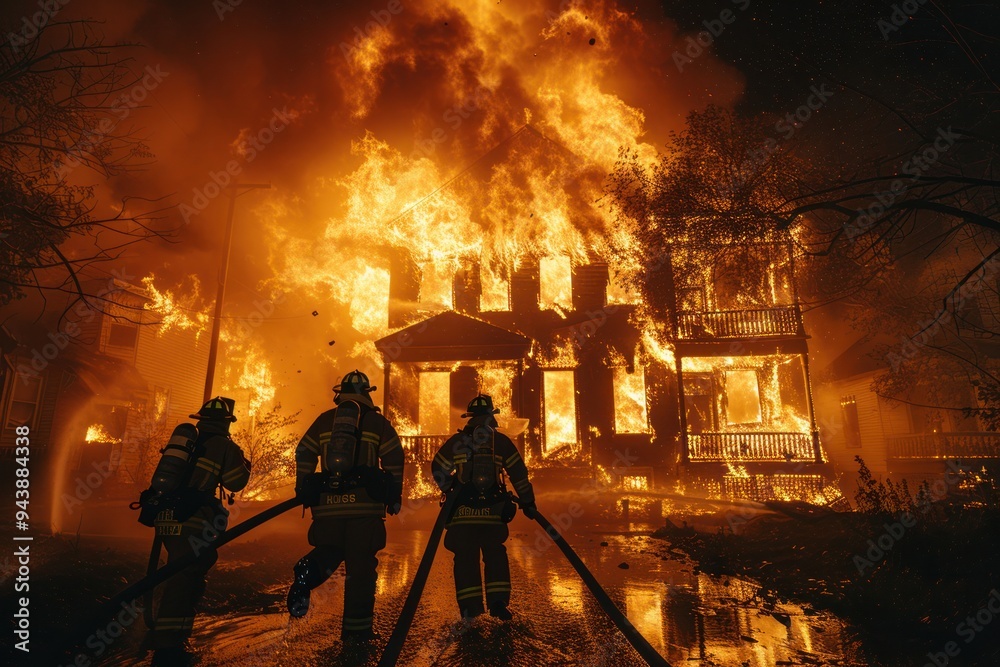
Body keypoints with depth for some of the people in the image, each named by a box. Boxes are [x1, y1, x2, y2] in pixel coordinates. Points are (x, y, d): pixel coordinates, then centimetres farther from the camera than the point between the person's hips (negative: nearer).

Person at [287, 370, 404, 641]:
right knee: (361, 566, 5)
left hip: (327, 503, 3)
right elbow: (394, 459, -1)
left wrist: (303, 490, 18)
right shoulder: (377, 421, 4)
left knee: (328, 552, 21)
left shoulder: (324, 420, 12)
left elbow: (304, 454, 11)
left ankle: (306, 575, -10)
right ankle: (357, 628, 9)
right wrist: (395, 495, 6)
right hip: (365, 503, -2)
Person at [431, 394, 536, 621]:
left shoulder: (456, 441, 3)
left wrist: (449, 490, 24)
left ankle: (469, 608, 8)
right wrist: (528, 502, 10)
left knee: (465, 558, 8)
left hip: (462, 510, 0)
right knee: (495, 555, 13)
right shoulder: (500, 441, 2)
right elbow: (519, 473, 3)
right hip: (492, 510, 0)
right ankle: (497, 602, 8)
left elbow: (438, 469, 8)